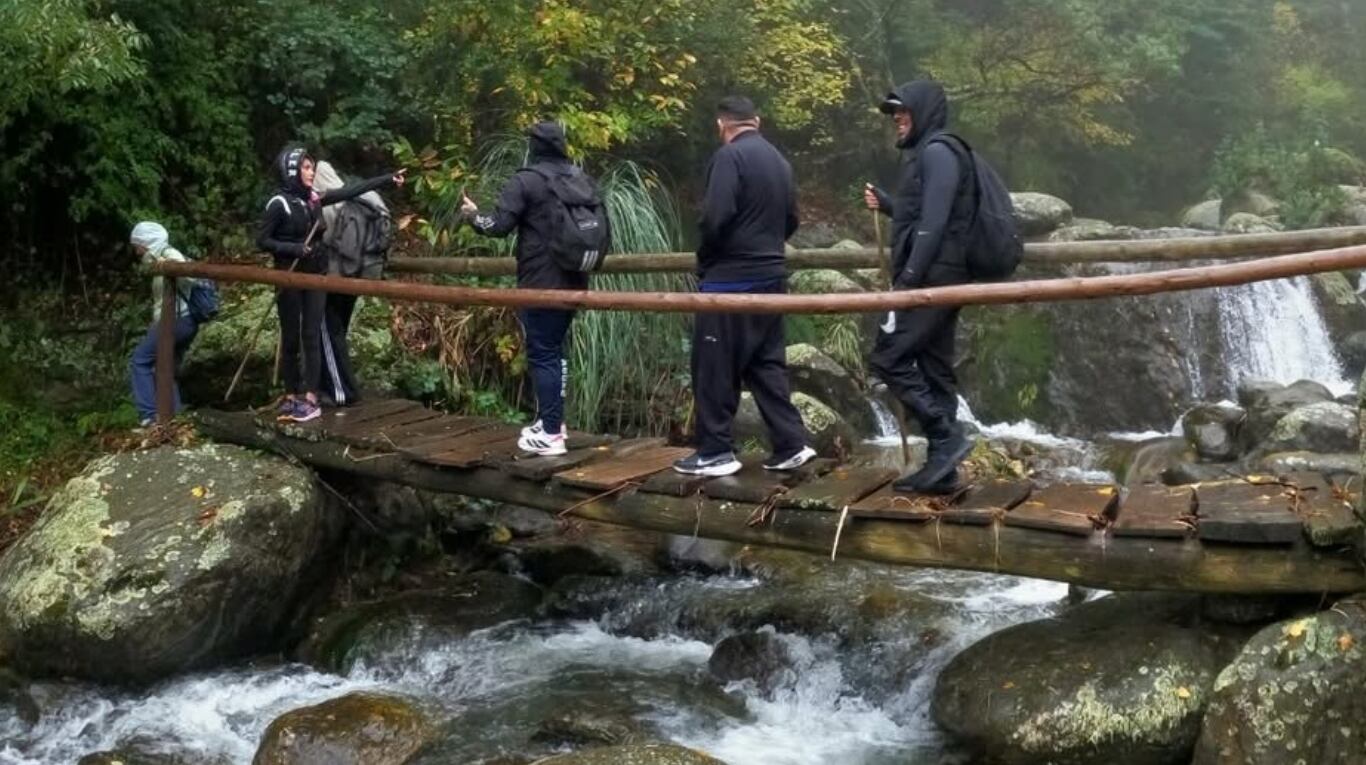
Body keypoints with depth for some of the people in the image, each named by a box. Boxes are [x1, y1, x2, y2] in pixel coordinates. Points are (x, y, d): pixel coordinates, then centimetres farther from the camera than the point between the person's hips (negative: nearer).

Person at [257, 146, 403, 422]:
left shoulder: (314, 198, 4)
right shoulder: (279, 203, -11)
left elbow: (351, 191, 5)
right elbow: (262, 240, -9)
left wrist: (388, 179, 5)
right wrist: (294, 248, -20)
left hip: (315, 275, 5)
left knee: (312, 336, 2)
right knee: (291, 338, 4)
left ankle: (310, 399, 3)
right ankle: (291, 396, 13)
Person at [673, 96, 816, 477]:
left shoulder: (729, 156, -12)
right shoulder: (779, 160, 12)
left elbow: (715, 218, -21)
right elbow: (790, 220, 15)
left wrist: (704, 260, -5)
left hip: (730, 279, -8)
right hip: (771, 276, 8)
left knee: (714, 367, 1)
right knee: (767, 363, 13)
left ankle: (715, 452, 5)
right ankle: (791, 445, 11)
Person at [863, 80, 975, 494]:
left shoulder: (937, 151, -11)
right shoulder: (927, 153, 20)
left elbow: (934, 222, -20)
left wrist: (908, 278, -22)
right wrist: (886, 203, 14)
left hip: (931, 277, -10)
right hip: (939, 277, 10)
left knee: (888, 357, -10)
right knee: (934, 369, 9)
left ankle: (947, 435, -8)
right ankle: (942, 467, 11)